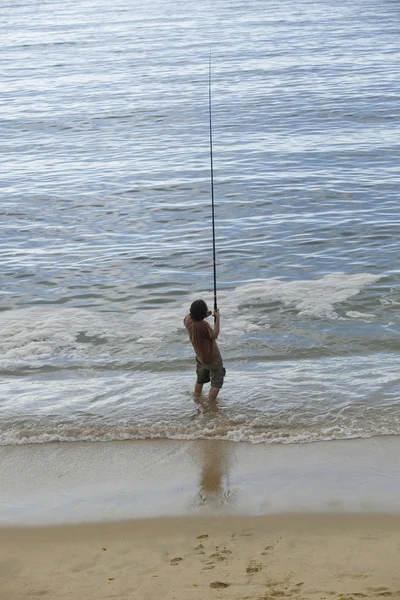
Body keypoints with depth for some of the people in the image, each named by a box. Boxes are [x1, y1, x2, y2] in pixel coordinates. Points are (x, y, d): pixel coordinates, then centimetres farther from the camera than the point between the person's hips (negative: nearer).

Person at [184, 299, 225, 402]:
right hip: (213, 359, -7)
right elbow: (214, 335, -18)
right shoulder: (203, 325, -34)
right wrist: (217, 319, -16)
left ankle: (196, 400, 40)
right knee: (216, 383, 7)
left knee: (200, 380, 28)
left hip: (200, 359, 8)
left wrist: (205, 316, 0)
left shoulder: (188, 320, -14)